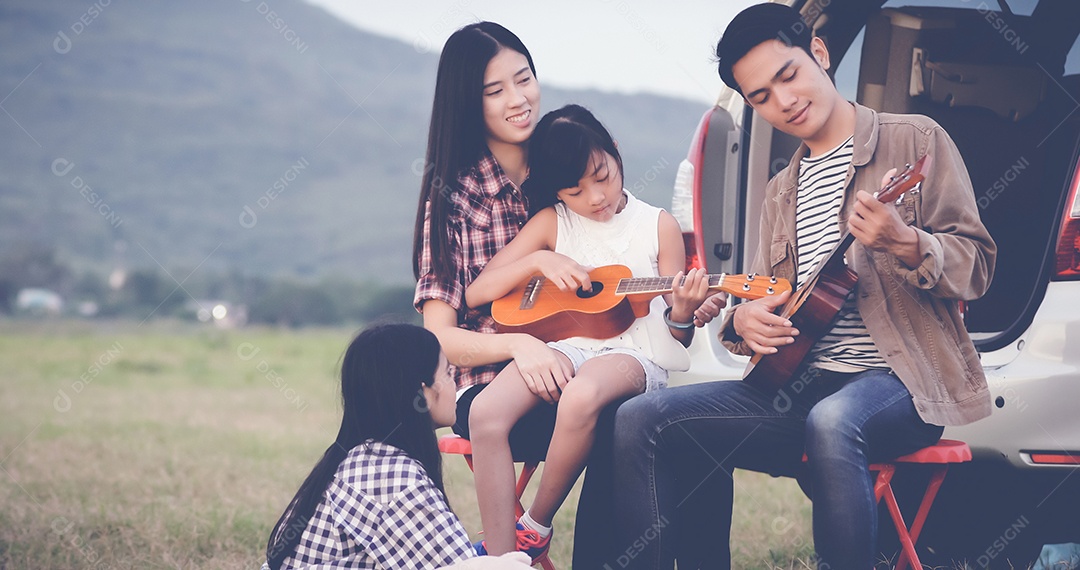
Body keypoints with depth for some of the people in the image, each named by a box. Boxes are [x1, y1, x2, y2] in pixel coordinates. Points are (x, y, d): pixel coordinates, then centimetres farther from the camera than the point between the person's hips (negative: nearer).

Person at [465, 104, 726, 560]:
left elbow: (676, 338, 9)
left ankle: (534, 528, -18)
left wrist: (682, 312, -15)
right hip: (564, 344, 3)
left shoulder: (658, 226, 8)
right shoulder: (551, 222, 13)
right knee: (486, 413, -29)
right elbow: (476, 294, 10)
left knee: (580, 397, -40)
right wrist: (540, 261, -4)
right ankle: (499, 556, -27)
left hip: (633, 353, -3)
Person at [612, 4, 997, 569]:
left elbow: (976, 264, -2)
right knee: (640, 420, -13)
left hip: (903, 380, -6)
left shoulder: (915, 141, 4)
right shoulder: (781, 192, 22)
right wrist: (743, 321, 1)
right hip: (801, 383, 6)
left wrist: (905, 245, -23)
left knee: (832, 421, -42)